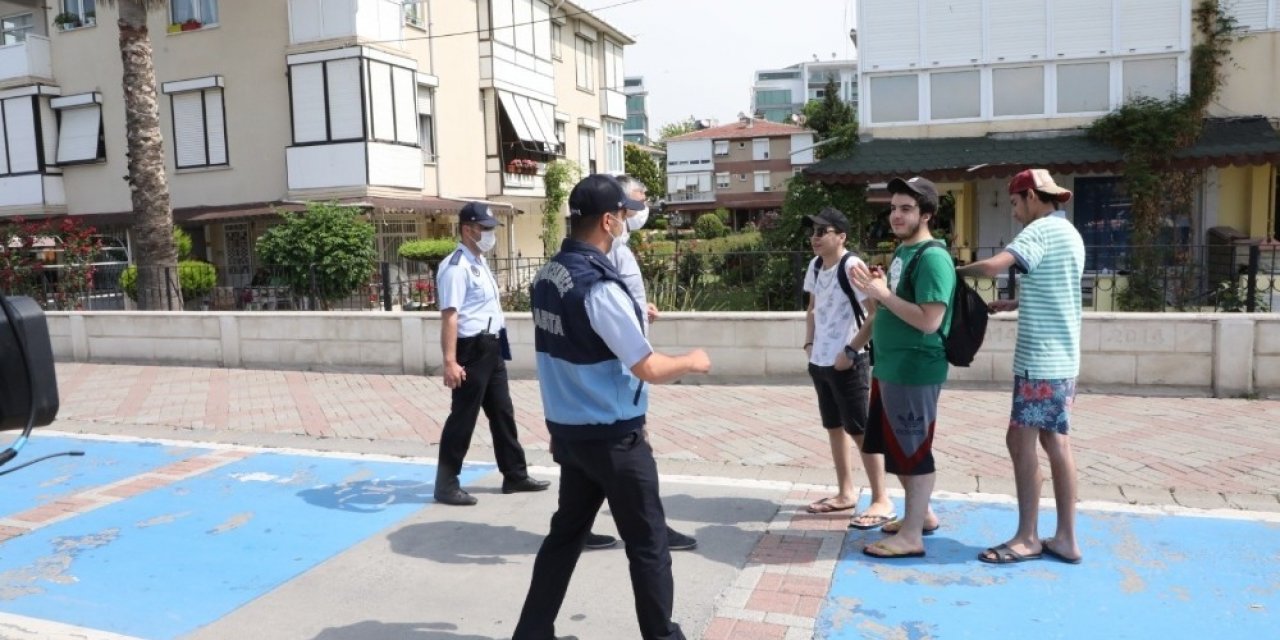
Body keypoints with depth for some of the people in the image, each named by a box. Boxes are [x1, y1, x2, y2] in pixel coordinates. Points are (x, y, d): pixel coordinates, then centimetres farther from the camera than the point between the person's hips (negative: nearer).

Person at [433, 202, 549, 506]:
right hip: (472, 349, -10)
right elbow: (450, 316, -24)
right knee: (463, 417, 0)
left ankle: (515, 475, 27)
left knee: (502, 412, 16)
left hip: (492, 348, 10)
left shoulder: (480, 263, 13)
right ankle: (446, 484, 13)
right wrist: (450, 361, -29)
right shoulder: (456, 267, -17)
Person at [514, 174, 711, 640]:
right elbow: (650, 369, -18)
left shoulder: (548, 277, 2)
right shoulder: (600, 286, -23)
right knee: (647, 543, 8)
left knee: (566, 531, 19)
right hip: (613, 438, -8)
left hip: (567, 430, 8)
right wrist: (691, 361, -2)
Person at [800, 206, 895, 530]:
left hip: (847, 363, -8)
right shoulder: (815, 267, 7)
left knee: (860, 430, -4)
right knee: (834, 427, 15)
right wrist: (809, 343, 11)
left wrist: (850, 350, -19)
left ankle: (881, 501, 6)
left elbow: (877, 313, -21)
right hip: (820, 362, 8)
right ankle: (846, 492, 27)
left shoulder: (852, 266, -17)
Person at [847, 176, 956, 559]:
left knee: (912, 450, -1)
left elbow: (929, 321, -25)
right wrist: (873, 290, 4)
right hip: (889, 367, 10)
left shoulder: (932, 258, -17)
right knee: (894, 446, 19)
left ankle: (912, 535, 10)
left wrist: (883, 293, -19)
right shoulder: (901, 251, 13)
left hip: (915, 371, -10)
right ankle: (922, 514, 35)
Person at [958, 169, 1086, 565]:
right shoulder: (1069, 233, 16)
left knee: (1022, 442, -3)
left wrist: (959, 271, -9)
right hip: (1061, 359, 9)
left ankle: (1027, 538, 5)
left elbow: (991, 267, -28)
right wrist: (1011, 304, 9)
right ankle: (1065, 539, 15)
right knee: (1056, 444, 10)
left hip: (1041, 360, -9)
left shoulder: (1042, 230, -14)